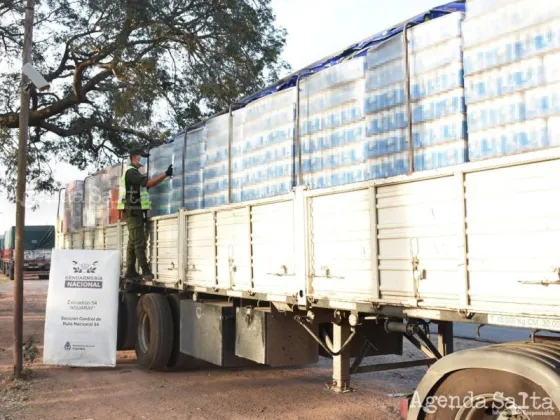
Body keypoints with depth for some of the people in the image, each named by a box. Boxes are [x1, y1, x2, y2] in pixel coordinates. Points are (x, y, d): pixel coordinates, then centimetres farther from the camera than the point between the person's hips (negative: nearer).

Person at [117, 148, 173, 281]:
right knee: (139, 242, -14)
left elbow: (148, 184, 19)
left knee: (133, 242, 8)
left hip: (135, 211, 11)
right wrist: (165, 174, -21)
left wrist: (165, 176, 11)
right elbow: (148, 183, -21)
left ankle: (130, 271, 10)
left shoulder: (134, 172, 24)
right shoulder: (131, 171, -10)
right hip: (133, 211, -11)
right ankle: (146, 271, -17)